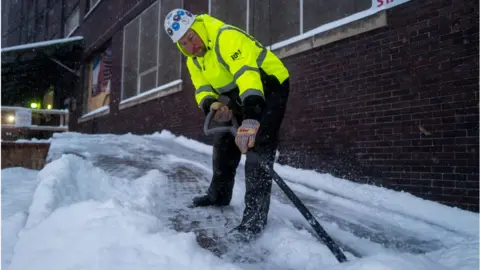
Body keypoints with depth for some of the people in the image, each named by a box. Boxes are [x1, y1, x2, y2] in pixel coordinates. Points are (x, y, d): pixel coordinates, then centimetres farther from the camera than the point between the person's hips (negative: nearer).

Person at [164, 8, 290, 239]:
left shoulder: (226, 37, -29)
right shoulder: (194, 61, 2)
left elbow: (246, 73, -43)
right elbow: (203, 89, -3)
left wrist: (251, 116, -57)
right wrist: (212, 104, -30)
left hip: (269, 86, -9)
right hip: (241, 95, 9)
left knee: (257, 148, -20)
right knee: (224, 142, 13)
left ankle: (255, 216, -15)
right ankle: (219, 194, 31)